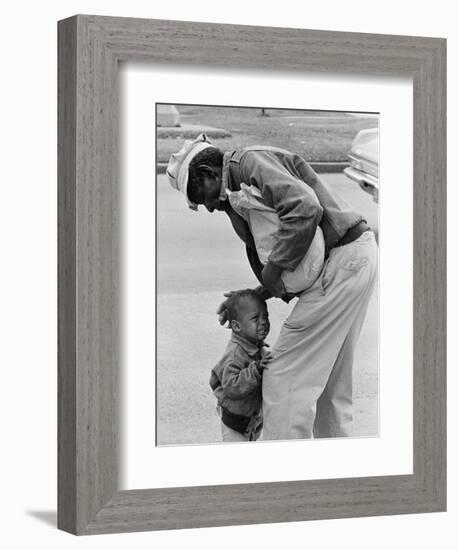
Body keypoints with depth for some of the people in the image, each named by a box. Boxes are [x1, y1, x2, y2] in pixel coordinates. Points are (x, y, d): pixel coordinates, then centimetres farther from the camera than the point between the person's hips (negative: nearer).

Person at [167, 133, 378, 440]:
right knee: (331, 383, 17)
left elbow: (305, 208, -27)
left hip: (342, 259, -11)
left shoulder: (253, 161, -8)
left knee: (285, 380, -8)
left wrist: (273, 270, -18)